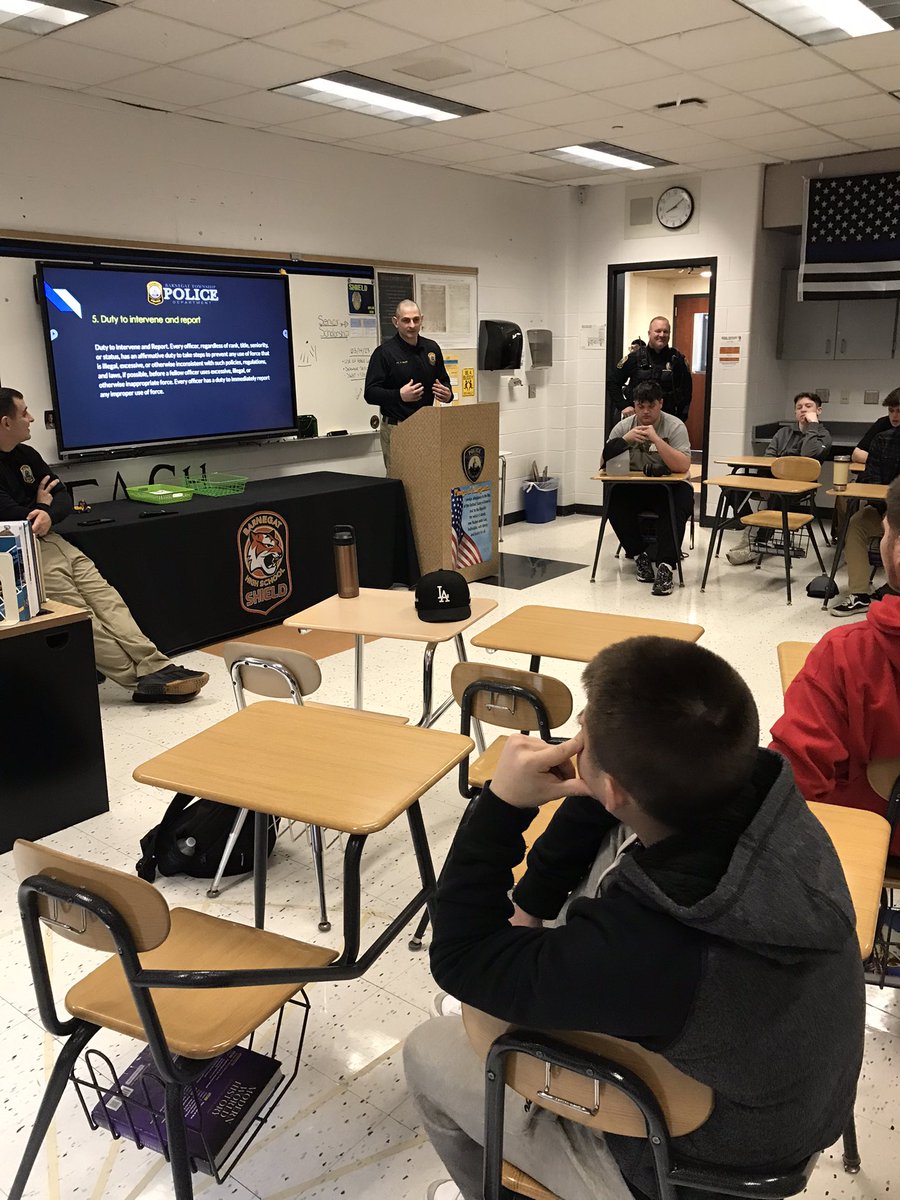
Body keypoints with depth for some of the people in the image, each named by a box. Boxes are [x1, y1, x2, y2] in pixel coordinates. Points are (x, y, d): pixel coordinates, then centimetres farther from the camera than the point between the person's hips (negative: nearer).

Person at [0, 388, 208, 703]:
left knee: (106, 599, -12)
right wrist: (41, 506, 4)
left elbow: (63, 497, 15)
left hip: (49, 541, 7)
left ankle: (155, 667, -24)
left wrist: (49, 514, -9)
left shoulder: (26, 455, 18)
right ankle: (142, 677, -25)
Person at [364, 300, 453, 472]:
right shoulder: (384, 352, -6)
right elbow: (370, 393, -11)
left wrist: (448, 394, -3)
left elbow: (444, 380, 21)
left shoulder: (432, 348, 10)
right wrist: (399, 395, -27)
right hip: (396, 428, -5)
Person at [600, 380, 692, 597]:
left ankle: (666, 565, -31)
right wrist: (626, 439, -22)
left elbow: (682, 466, -22)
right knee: (613, 500, -27)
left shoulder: (675, 426, -7)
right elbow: (605, 463, -8)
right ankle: (639, 555, -10)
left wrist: (656, 439, -28)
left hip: (667, 487, -2)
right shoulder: (623, 427, 1)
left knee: (682, 500, -34)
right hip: (633, 488, 2)